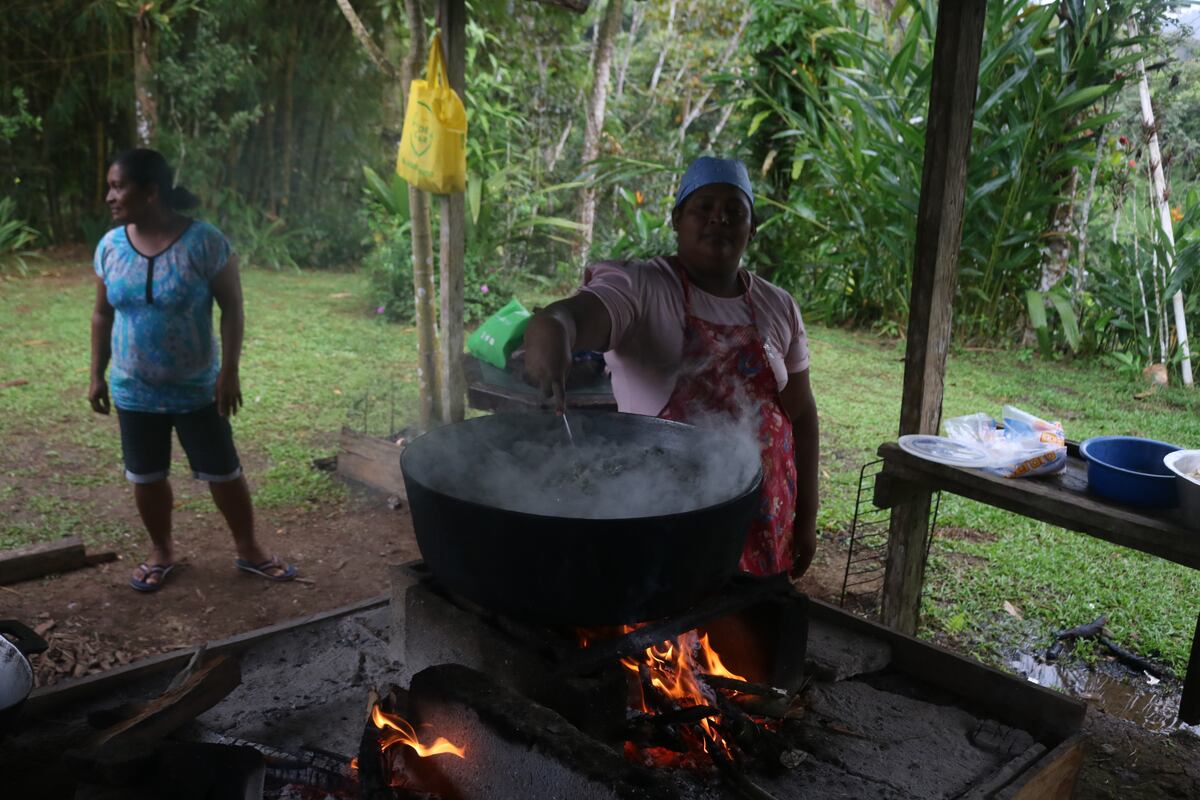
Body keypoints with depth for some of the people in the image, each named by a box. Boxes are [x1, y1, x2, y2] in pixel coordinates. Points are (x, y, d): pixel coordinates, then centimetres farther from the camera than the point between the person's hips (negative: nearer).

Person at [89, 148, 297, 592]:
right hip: (134, 391, 4)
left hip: (197, 389, -3)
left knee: (223, 472, 6)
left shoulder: (204, 241, -16)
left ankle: (249, 549, 24)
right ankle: (161, 551, 35)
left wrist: (229, 371, -15)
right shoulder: (110, 246, -3)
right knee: (146, 476, 14)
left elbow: (232, 308, -11)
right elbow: (103, 315, 7)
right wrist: (96, 376, 7)